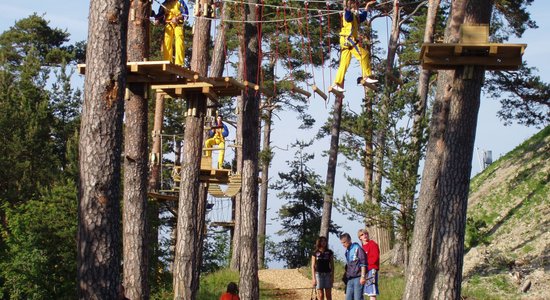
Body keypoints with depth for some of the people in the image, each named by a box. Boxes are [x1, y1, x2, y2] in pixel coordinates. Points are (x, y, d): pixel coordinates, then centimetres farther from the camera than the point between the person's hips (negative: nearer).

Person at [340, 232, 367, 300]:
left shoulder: (357, 248, -7)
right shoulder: (347, 251, 17)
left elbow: (363, 263, -11)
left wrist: (363, 276, -17)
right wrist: (346, 278, 23)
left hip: (358, 278, -8)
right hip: (350, 279, 8)